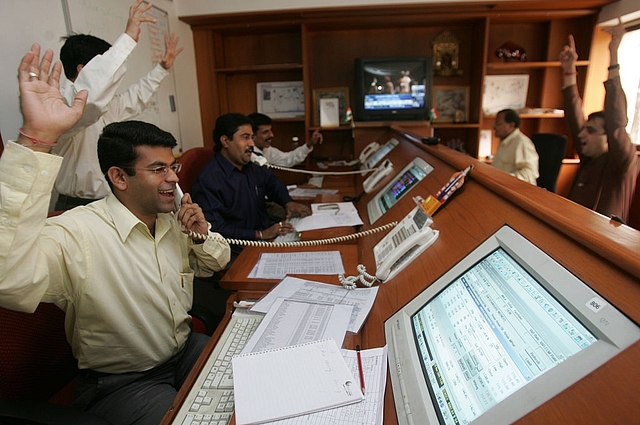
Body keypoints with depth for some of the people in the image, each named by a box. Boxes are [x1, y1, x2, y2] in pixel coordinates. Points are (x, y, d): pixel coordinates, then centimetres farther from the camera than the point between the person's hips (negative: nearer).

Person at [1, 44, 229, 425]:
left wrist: (202, 233, -10)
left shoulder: (172, 220, -1)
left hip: (187, 351, 6)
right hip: (121, 385, -6)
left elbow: (216, 263, 13)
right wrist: (36, 140, -47)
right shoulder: (76, 234, -23)